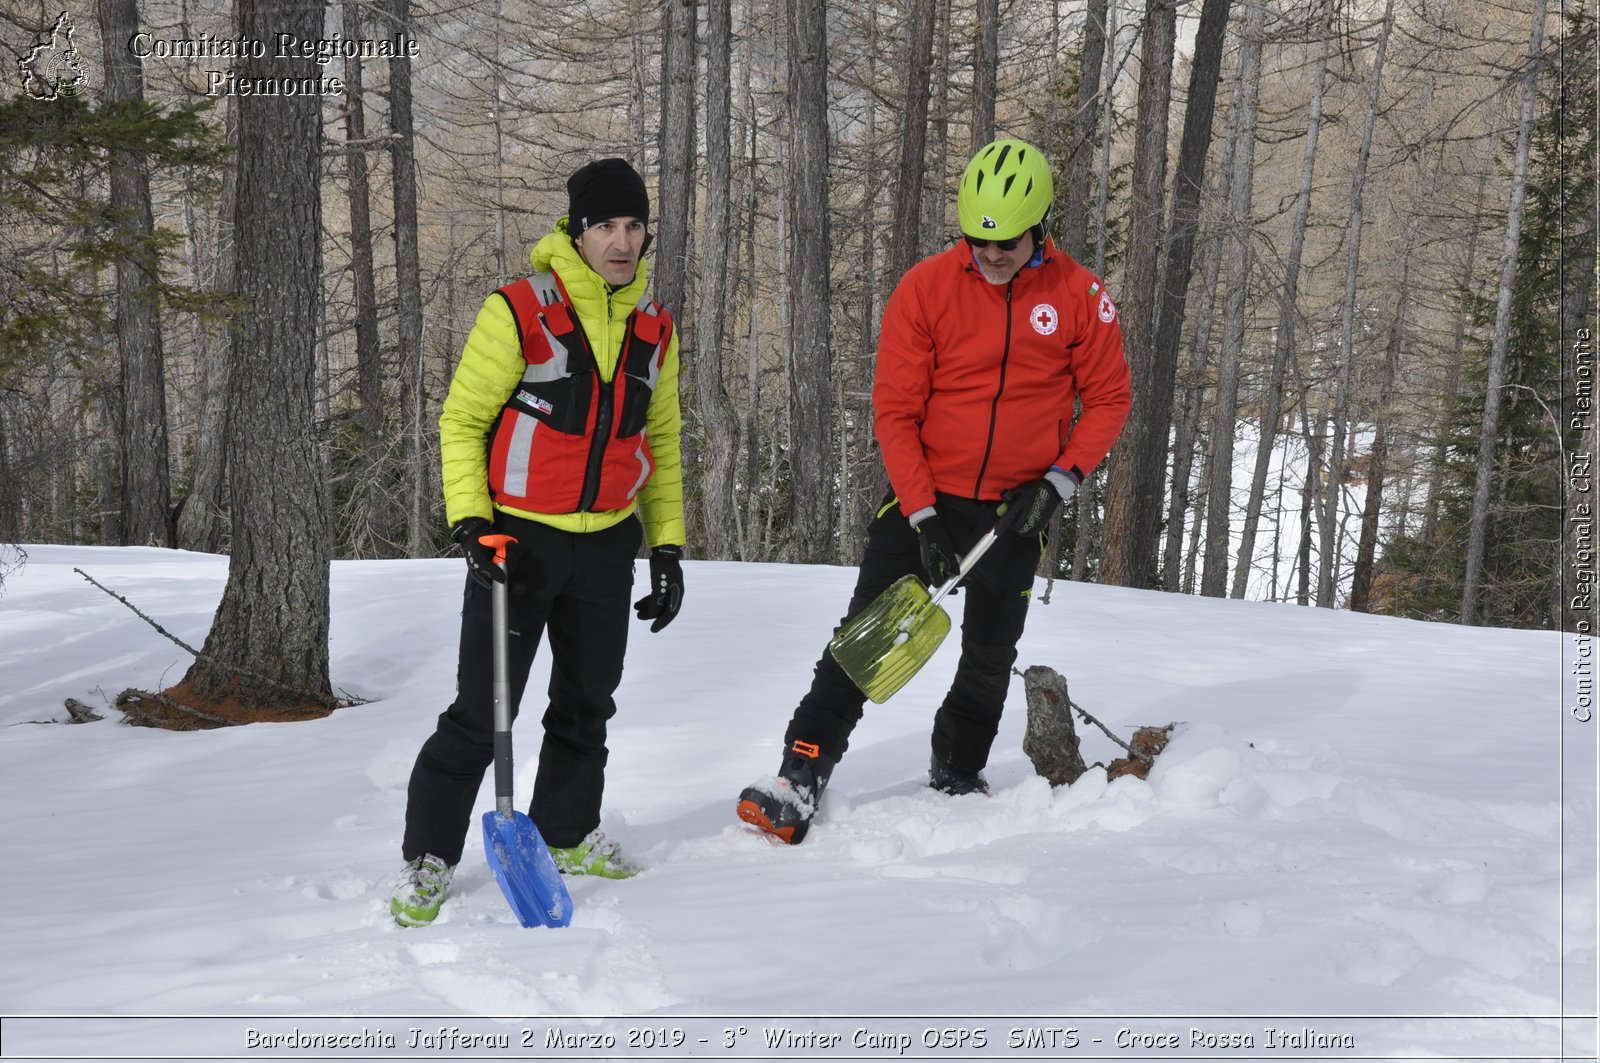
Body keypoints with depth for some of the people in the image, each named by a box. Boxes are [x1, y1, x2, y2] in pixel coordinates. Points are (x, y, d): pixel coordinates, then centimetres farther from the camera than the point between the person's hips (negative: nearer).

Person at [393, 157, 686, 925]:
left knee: (587, 704, 16)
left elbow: (659, 442, 15)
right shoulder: (519, 310, -12)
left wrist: (667, 545, 11)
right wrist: (469, 520, -15)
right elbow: (462, 421, -6)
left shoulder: (654, 328, 6)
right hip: (517, 541, -5)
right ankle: (427, 859, 7)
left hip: (607, 545, 5)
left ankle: (565, 833, 34)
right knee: (481, 713, -4)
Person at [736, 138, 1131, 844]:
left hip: (1016, 510, 2)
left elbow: (1108, 399, 3)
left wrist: (1059, 482, -10)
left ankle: (957, 774, 33)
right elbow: (895, 412, -9)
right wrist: (922, 513, -15)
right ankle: (802, 776, -4)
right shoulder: (925, 289, -10)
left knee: (991, 654, 12)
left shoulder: (1080, 297, -6)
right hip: (926, 495, -1)